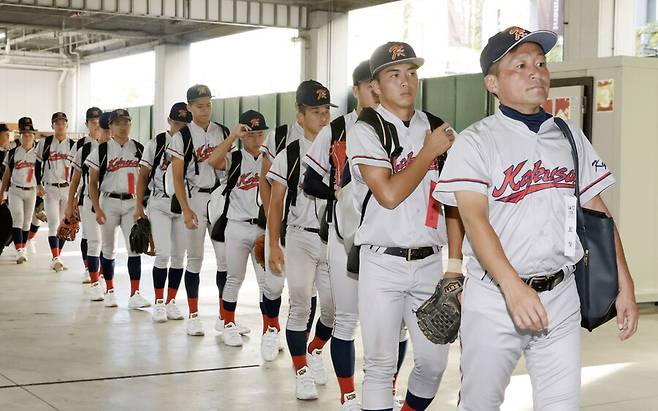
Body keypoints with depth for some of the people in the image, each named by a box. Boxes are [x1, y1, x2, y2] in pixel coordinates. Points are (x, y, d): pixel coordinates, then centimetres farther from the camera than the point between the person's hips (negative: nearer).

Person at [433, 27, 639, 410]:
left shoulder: (570, 137, 10)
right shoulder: (476, 141, -4)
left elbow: (597, 213, 13)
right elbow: (474, 218, -16)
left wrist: (624, 287, 7)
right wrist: (513, 287, -30)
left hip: (561, 297, 4)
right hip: (493, 298, -3)